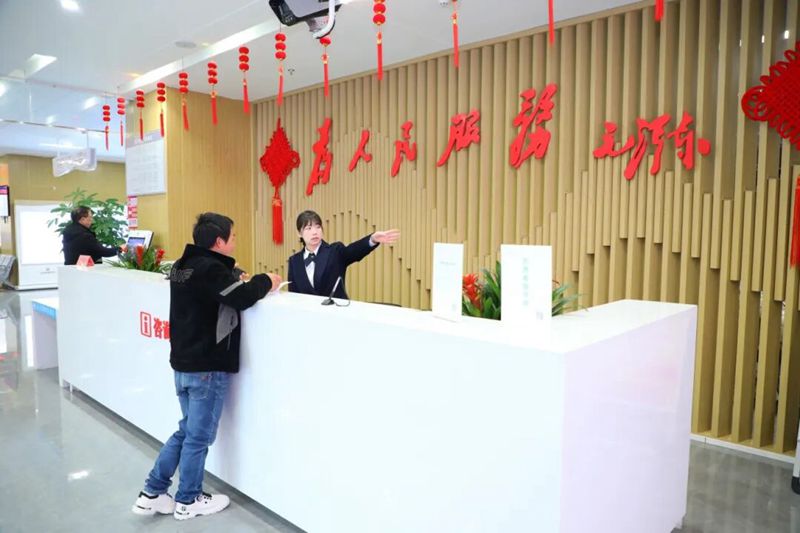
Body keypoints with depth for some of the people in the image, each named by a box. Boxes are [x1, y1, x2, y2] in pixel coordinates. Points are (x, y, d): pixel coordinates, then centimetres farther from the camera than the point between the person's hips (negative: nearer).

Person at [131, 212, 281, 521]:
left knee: (187, 431, 22)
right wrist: (265, 281, -9)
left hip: (183, 363, 9)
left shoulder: (183, 266, 9)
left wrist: (238, 278, 6)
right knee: (199, 436, 7)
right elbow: (242, 298, -25)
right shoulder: (210, 268, -19)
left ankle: (152, 494, 27)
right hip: (207, 368, -9)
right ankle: (188, 502, 23)